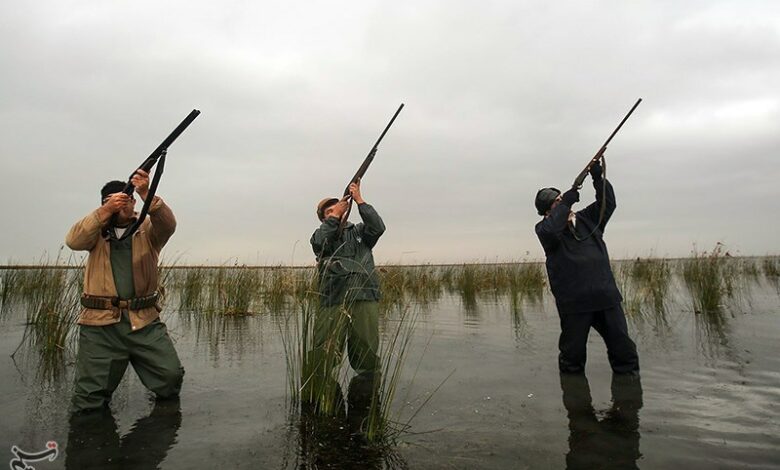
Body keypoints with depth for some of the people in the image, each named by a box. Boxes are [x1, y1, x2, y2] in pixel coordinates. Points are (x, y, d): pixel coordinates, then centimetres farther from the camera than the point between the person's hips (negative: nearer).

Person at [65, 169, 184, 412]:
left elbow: (168, 224, -15)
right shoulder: (96, 231, 11)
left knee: (171, 376, -9)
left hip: (144, 320, -1)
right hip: (100, 323, 1)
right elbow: (73, 241, -10)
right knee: (89, 401, 4)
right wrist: (106, 211, -22)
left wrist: (146, 193, -30)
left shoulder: (147, 230, 7)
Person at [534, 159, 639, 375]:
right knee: (572, 354, 7)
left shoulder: (586, 218, 16)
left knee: (624, 351, 9)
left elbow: (607, 203, 13)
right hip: (574, 302, -4)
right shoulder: (545, 228, -1)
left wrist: (598, 178, -1)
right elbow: (549, 230, -23)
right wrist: (565, 203, -16)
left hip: (606, 297, 5)